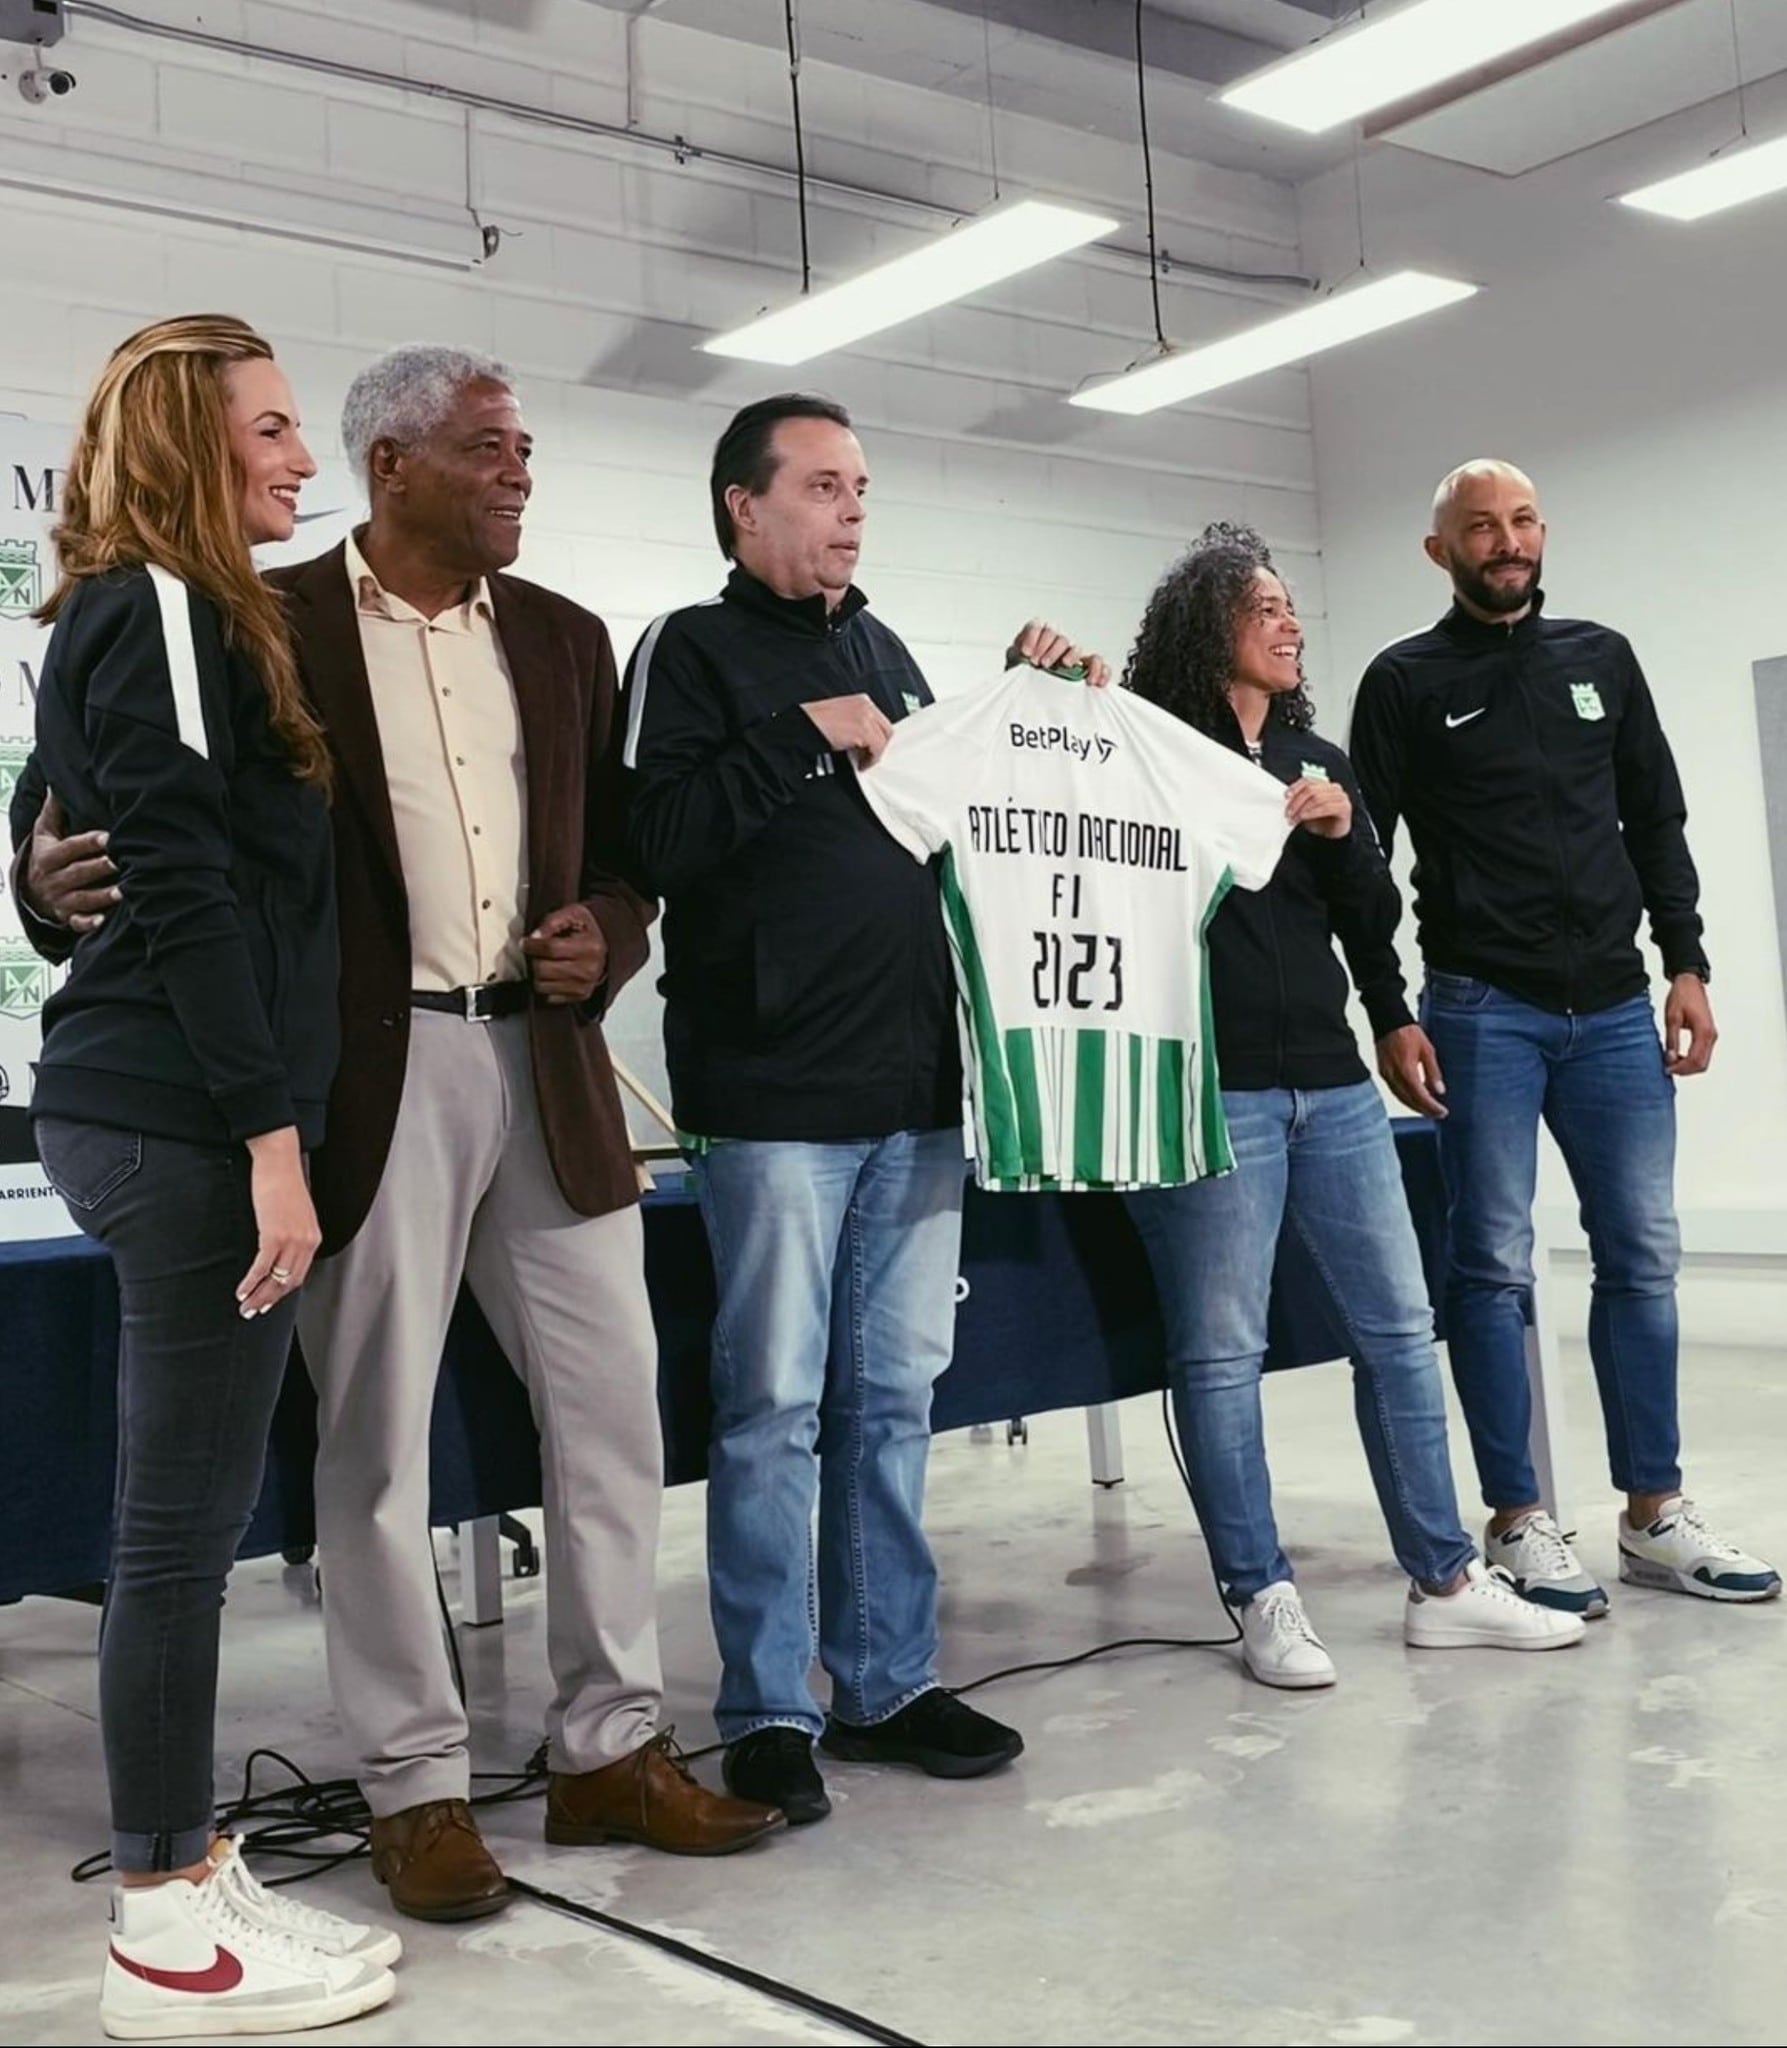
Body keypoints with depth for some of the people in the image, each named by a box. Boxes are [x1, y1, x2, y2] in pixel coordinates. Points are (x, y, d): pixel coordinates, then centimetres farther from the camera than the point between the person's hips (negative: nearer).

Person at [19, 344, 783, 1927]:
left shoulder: (565, 638, 14)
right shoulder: (274, 625, -1)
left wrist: (604, 939, -2)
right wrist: (67, 877, -22)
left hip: (543, 1063, 5)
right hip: (367, 1070, -5)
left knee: (613, 1404, 7)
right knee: (378, 1430, 3)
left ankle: (610, 1749, 21)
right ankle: (418, 1785, 16)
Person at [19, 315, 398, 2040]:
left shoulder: (155, 618, 20)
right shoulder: (159, 614, -10)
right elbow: (187, 890, -18)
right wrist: (271, 1135, -19)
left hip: (161, 1110, 10)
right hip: (188, 1120, -10)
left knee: (183, 1524, 13)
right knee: (184, 1527, -3)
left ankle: (178, 1878, 23)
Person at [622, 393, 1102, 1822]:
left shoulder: (887, 652, 19)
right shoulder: (695, 652, 0)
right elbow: (657, 836, -15)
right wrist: (804, 736, -15)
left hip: (917, 1087, 6)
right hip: (777, 1096, -6)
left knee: (894, 1398, 11)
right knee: (775, 1405, -1)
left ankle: (888, 1680, 22)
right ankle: (769, 1712, 11)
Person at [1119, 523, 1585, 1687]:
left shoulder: (1319, 760, 16)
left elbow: (1373, 920, 13)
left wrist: (1340, 834, -4)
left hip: (1332, 1081, 7)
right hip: (1215, 1090, -6)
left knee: (1400, 1324, 8)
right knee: (1223, 1350, -1)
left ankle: (1445, 1583, 18)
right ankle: (1265, 1601, 9)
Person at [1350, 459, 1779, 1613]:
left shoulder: (1603, 660, 14)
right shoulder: (1406, 684, 2)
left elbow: (1657, 823, 14)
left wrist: (1686, 966, 4)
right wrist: (1391, 1017, -9)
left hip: (1616, 1009, 4)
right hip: (1482, 1013, -4)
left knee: (1643, 1258, 5)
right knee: (1496, 1268, -1)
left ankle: (1655, 1514, 16)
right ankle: (1519, 1523, 8)